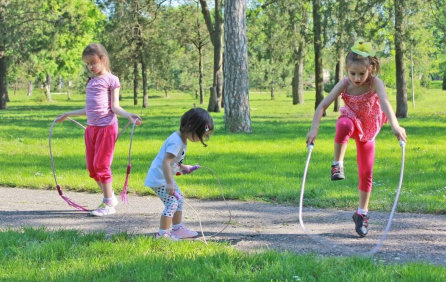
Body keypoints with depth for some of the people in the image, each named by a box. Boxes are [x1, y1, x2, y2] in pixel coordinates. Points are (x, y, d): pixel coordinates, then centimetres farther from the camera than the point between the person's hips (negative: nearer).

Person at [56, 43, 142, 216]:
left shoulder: (111, 80, -3)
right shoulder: (91, 82, 17)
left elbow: (115, 107, -8)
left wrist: (129, 115, -26)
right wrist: (68, 114, 33)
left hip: (106, 126, -8)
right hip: (91, 127, 8)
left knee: (101, 164, -9)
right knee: (92, 167, 8)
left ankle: (108, 204, -3)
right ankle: (110, 197, 21)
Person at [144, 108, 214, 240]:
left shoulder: (181, 139, 7)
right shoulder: (176, 142, -26)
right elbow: (166, 162, -34)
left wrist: (182, 167, 18)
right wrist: (169, 183, -37)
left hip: (166, 177, 11)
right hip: (159, 179, -11)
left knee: (179, 200, 17)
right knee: (172, 203, -13)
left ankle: (177, 228, 29)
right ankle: (163, 233, -6)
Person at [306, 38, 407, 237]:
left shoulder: (375, 83, -27)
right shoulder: (344, 85, -22)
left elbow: (384, 102, -45)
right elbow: (323, 105, -25)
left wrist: (394, 125, -62)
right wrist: (314, 129, -39)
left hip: (368, 130, 1)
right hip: (352, 121, -1)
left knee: (366, 172, 3)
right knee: (344, 125, -40)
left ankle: (362, 213, 20)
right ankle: (338, 165, -23)